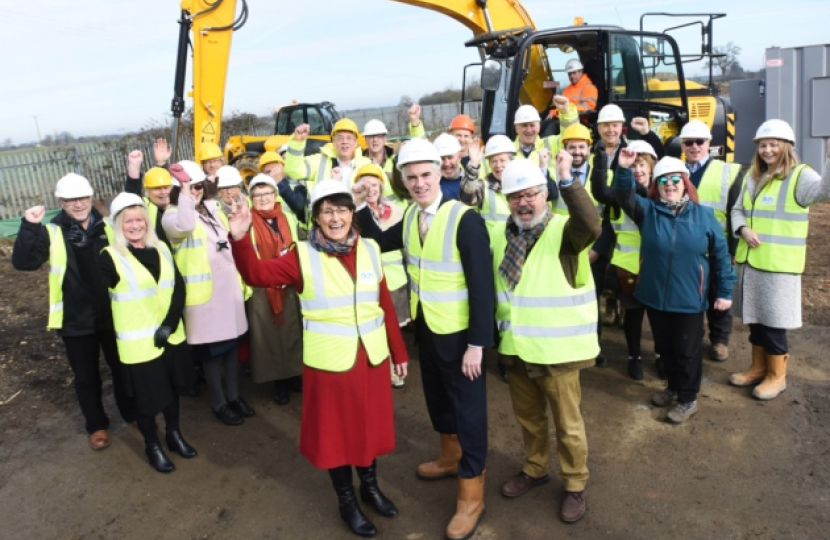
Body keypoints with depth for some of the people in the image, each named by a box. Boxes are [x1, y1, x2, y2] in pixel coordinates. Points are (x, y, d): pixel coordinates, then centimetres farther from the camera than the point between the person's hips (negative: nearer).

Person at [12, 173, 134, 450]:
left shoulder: (108, 226, 1)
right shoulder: (51, 232, -6)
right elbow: (23, 262, -18)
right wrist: (29, 227, -26)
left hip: (113, 314, 2)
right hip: (76, 320, -1)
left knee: (122, 367, 17)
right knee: (86, 376, 14)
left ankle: (132, 413, 38)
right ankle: (97, 425, 32)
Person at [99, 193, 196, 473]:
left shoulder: (161, 249, 4)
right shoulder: (111, 257, -10)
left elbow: (179, 288, 0)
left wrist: (169, 324, -11)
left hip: (170, 335, 5)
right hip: (138, 342, -4)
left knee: (172, 386, 19)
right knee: (146, 395, 9)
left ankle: (174, 434, 40)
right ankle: (152, 445, 31)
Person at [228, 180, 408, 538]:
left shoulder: (369, 250, 0)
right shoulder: (303, 256, -8)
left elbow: (386, 304, 4)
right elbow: (257, 274, -17)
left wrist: (399, 351, 7)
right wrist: (240, 240, -34)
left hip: (372, 356, 3)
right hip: (329, 360, -3)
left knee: (371, 422, 18)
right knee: (336, 428, 12)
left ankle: (370, 485, 43)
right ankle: (346, 500, 34)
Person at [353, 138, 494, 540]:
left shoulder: (464, 219, -21)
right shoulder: (410, 216, 0)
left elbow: (482, 285, -21)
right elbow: (380, 243, 16)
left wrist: (477, 343, -21)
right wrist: (360, 207, 1)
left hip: (457, 331, -7)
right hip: (424, 325, 7)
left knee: (467, 405, 5)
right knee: (436, 395, 23)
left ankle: (471, 493, 20)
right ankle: (450, 456, 47)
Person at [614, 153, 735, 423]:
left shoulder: (704, 215, -3)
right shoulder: (647, 210, 0)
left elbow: (720, 255, 1)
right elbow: (624, 196, -19)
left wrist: (725, 291, -1)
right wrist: (624, 170, -35)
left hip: (689, 299, -2)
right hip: (655, 296, 2)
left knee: (687, 350, 8)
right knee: (664, 347, 18)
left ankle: (688, 399, 24)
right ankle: (673, 386, 39)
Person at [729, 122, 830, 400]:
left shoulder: (800, 175, -9)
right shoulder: (753, 176, 12)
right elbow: (737, 209, 14)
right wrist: (743, 229, -7)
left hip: (778, 264, -6)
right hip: (749, 260, 6)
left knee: (773, 321, 3)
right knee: (754, 318, 16)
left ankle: (777, 375, 20)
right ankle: (758, 367, 32)